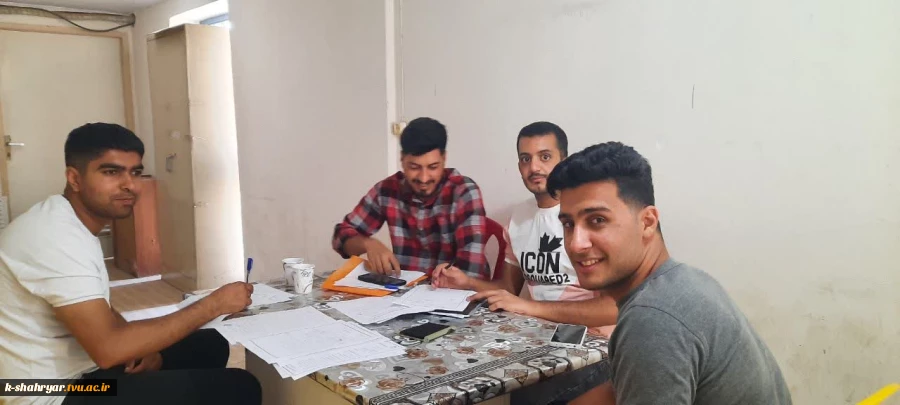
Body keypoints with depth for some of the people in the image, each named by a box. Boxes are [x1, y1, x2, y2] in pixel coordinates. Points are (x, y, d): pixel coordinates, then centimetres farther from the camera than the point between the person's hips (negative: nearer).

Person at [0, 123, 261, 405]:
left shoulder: (74, 225, 9)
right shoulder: (56, 237, -24)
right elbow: (108, 349, -31)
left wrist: (143, 349, -2)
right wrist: (213, 305, -24)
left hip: (81, 368, 10)